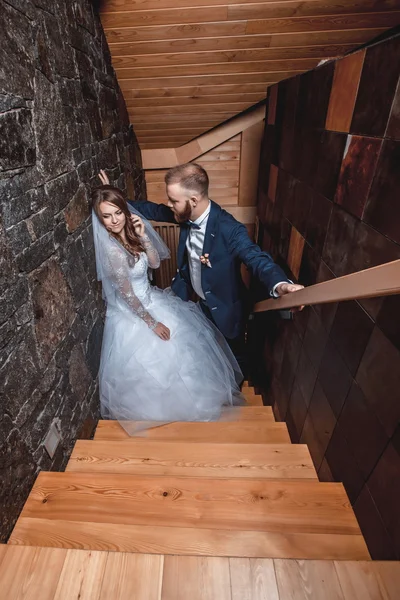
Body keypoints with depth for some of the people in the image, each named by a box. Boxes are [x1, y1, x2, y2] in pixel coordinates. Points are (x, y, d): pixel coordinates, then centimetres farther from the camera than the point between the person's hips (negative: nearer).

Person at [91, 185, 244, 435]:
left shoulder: (130, 232, -5)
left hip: (149, 298, 8)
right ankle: (165, 406, 36)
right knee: (165, 355, 5)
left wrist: (143, 235, -17)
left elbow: (155, 263, -2)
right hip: (131, 314, -8)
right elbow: (127, 295, -24)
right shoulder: (111, 249, -28)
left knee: (187, 336, 18)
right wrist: (152, 323, -17)